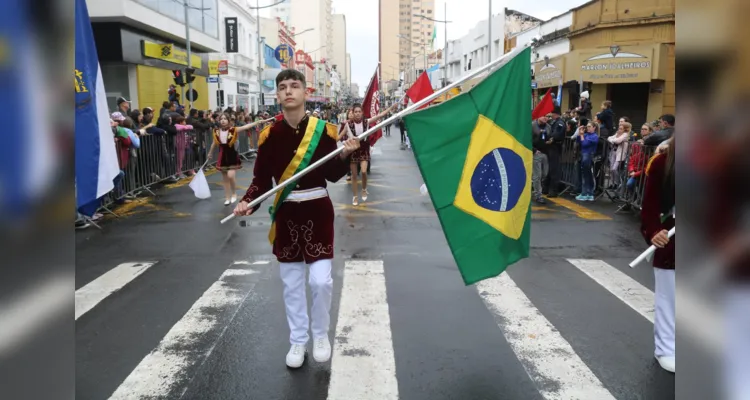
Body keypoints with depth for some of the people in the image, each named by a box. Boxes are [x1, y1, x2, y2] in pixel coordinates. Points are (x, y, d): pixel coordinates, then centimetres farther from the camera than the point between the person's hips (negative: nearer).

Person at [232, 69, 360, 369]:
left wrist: (344, 155, -22)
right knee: (291, 282, 9)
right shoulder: (269, 135, -3)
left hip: (318, 211, -1)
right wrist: (247, 202, -17)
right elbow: (261, 178, -1)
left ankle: (321, 336, 22)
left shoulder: (323, 129, -6)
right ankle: (298, 341, 27)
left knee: (321, 279, -5)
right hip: (286, 213, 2)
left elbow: (333, 175, -4)